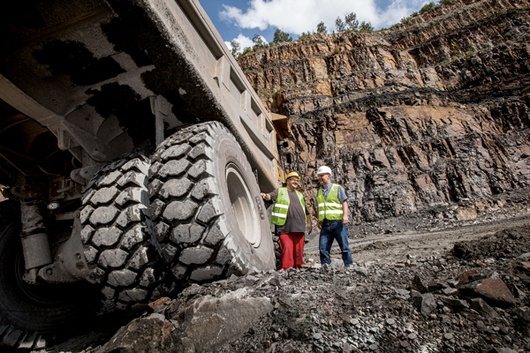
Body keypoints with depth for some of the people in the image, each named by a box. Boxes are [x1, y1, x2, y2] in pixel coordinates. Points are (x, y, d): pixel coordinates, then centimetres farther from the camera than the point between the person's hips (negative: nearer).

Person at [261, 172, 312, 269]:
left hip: (299, 228, 5)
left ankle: (297, 268, 17)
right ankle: (286, 269, -3)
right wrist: (265, 196, -33)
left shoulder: (300, 195, 25)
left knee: (298, 249, 6)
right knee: (287, 249, -10)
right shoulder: (280, 191, 10)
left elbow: (306, 211, 29)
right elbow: (270, 196, -10)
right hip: (285, 228, -4)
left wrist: (309, 223, 22)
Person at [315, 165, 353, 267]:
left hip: (337, 222, -5)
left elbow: (344, 202, -4)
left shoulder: (337, 188, 3)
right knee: (323, 247, 3)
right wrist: (319, 220, 15)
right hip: (325, 224, 5)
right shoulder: (319, 191, 18)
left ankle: (349, 266, 8)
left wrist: (345, 215, -17)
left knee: (344, 246, 0)